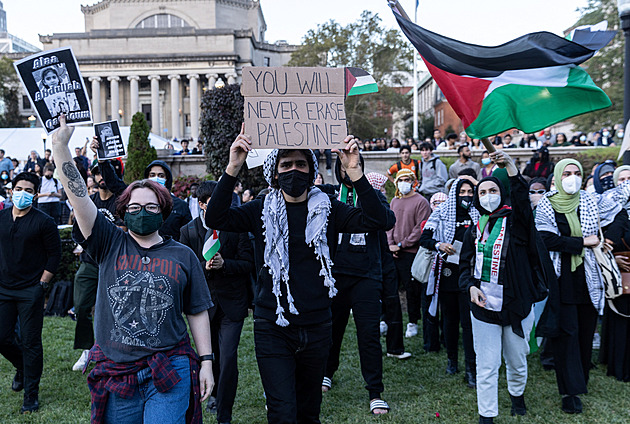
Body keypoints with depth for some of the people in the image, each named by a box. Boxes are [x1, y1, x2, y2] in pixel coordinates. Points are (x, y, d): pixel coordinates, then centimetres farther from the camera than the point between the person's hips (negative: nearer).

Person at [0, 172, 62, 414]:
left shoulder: (43, 222, -7)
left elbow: (54, 255, -5)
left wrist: (41, 284, -9)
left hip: (30, 291, -4)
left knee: (30, 343, 1)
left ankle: (31, 396, 14)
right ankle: (22, 368, 40)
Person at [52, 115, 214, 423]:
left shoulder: (183, 256, 3)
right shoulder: (110, 244, 3)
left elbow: (197, 313, 6)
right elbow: (78, 196, -8)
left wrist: (206, 362, 2)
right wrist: (60, 146, -16)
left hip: (168, 374, -1)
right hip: (115, 373, 1)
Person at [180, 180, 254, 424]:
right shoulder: (188, 230, 0)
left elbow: (248, 263, -6)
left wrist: (224, 264, -21)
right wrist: (205, 267, -19)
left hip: (231, 303, -2)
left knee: (228, 358, -7)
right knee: (211, 355, 18)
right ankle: (216, 392, 47)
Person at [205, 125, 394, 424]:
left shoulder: (328, 209, 0)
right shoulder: (262, 210, -1)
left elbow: (379, 221, -13)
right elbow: (215, 219, -15)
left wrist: (355, 174, -23)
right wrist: (232, 169, -23)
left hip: (316, 328, 2)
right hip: (273, 329, -2)